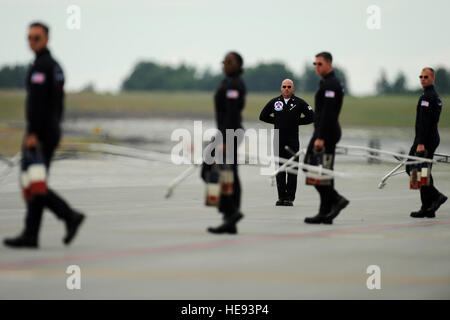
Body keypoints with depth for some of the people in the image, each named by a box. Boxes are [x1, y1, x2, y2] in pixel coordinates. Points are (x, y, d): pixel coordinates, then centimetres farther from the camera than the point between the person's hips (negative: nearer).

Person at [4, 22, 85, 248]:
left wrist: (32, 134, -25)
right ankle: (30, 236, 6)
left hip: (40, 132, -9)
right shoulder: (55, 67, 17)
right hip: (52, 132, 9)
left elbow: (36, 101, -23)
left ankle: (70, 216, -15)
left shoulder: (40, 66, -14)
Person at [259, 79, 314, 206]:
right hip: (278, 140, 2)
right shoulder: (274, 102, 8)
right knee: (280, 170, 3)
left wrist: (296, 122, 1)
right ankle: (281, 197, 8)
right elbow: (263, 116, 16)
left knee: (292, 170, -5)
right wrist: (277, 121, 7)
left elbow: (311, 117, 6)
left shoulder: (299, 103, 3)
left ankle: (290, 198, -3)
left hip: (293, 141, -2)